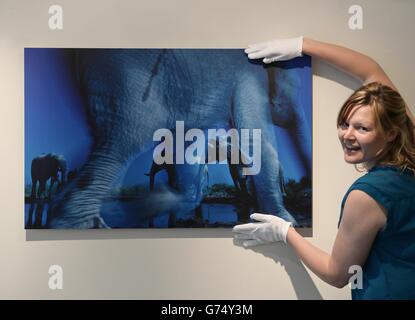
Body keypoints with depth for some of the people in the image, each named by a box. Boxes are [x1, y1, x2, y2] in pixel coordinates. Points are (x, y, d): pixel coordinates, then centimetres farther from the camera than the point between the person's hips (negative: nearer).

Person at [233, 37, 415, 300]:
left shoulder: (367, 194, -30)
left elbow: (337, 275, -15)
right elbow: (372, 72, -1)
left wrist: (284, 232, -7)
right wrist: (302, 44, 0)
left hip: (388, 292, -7)